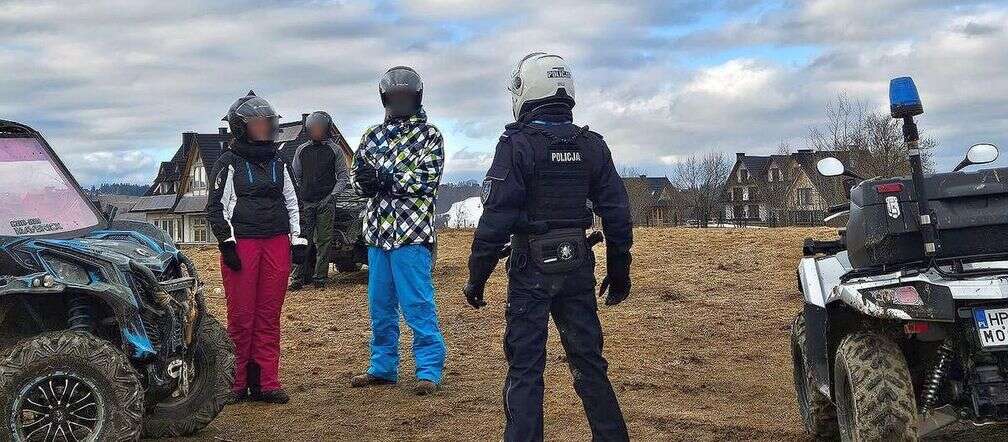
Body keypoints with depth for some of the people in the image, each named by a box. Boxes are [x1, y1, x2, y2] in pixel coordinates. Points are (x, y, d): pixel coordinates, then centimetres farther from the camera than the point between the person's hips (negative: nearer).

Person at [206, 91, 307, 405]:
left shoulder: (278, 164, 17)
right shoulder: (229, 164, 1)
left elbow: (292, 203, 21)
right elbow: (216, 207, -1)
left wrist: (297, 239, 14)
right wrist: (226, 243, -9)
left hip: (276, 243, 5)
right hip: (242, 245, -4)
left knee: (269, 316, 4)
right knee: (241, 316, -3)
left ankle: (266, 383, 7)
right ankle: (237, 383, 6)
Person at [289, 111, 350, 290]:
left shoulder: (335, 150, 4)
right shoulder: (301, 150, 13)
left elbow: (343, 177, 4)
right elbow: (295, 176, 18)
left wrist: (332, 195, -8)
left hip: (326, 203, -2)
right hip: (305, 202, 2)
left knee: (324, 241, -1)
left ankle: (320, 278, 4)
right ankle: (298, 278, 0)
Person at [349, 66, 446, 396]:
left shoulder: (429, 135, 0)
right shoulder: (373, 136, 15)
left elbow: (426, 180, -12)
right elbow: (357, 178, 11)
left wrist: (383, 178, -19)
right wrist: (366, 181, -13)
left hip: (412, 232, -6)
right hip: (377, 231, 6)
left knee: (418, 303, -6)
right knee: (380, 303, 12)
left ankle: (429, 370, 1)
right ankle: (383, 367, 23)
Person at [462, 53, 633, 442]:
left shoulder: (517, 145, -11)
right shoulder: (593, 146, 4)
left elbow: (495, 219, -13)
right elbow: (617, 215, 7)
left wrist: (477, 276, -5)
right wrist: (619, 272, 16)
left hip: (532, 267, -5)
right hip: (578, 265, 5)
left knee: (525, 368, 2)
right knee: (588, 360, 15)